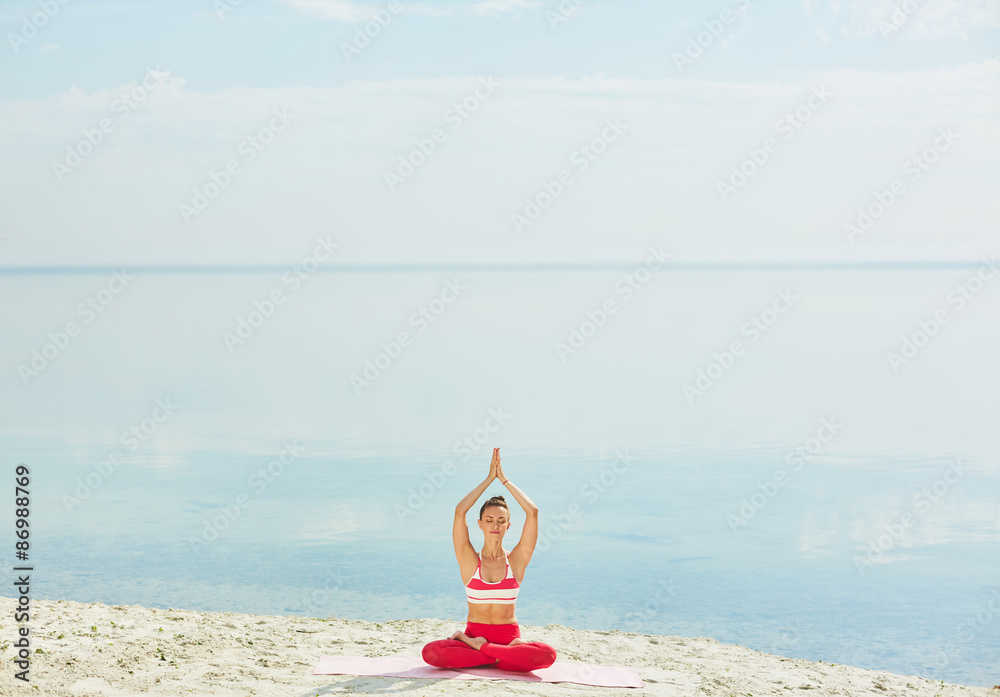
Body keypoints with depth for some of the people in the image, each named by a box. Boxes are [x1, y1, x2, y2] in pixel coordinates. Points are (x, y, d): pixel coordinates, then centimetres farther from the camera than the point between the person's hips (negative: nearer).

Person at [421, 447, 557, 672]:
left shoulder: (516, 560, 4)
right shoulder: (470, 561, 3)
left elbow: (532, 511, -5)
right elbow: (460, 510, -8)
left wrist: (504, 479, -2)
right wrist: (489, 479, -3)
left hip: (509, 637, 0)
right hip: (474, 634, 0)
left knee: (547, 654, -32)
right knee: (431, 652, -30)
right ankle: (505, 656, -15)